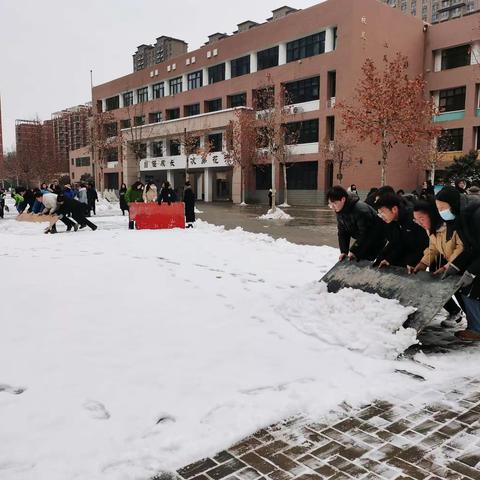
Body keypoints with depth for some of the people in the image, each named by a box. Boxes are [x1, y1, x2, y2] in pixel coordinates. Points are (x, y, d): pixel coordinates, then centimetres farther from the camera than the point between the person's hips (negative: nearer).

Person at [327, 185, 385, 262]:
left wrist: (353, 251, -27)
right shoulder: (340, 212, -6)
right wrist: (344, 251, -13)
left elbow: (365, 234, -29)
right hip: (362, 241, 8)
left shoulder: (360, 210, -32)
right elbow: (342, 233, -2)